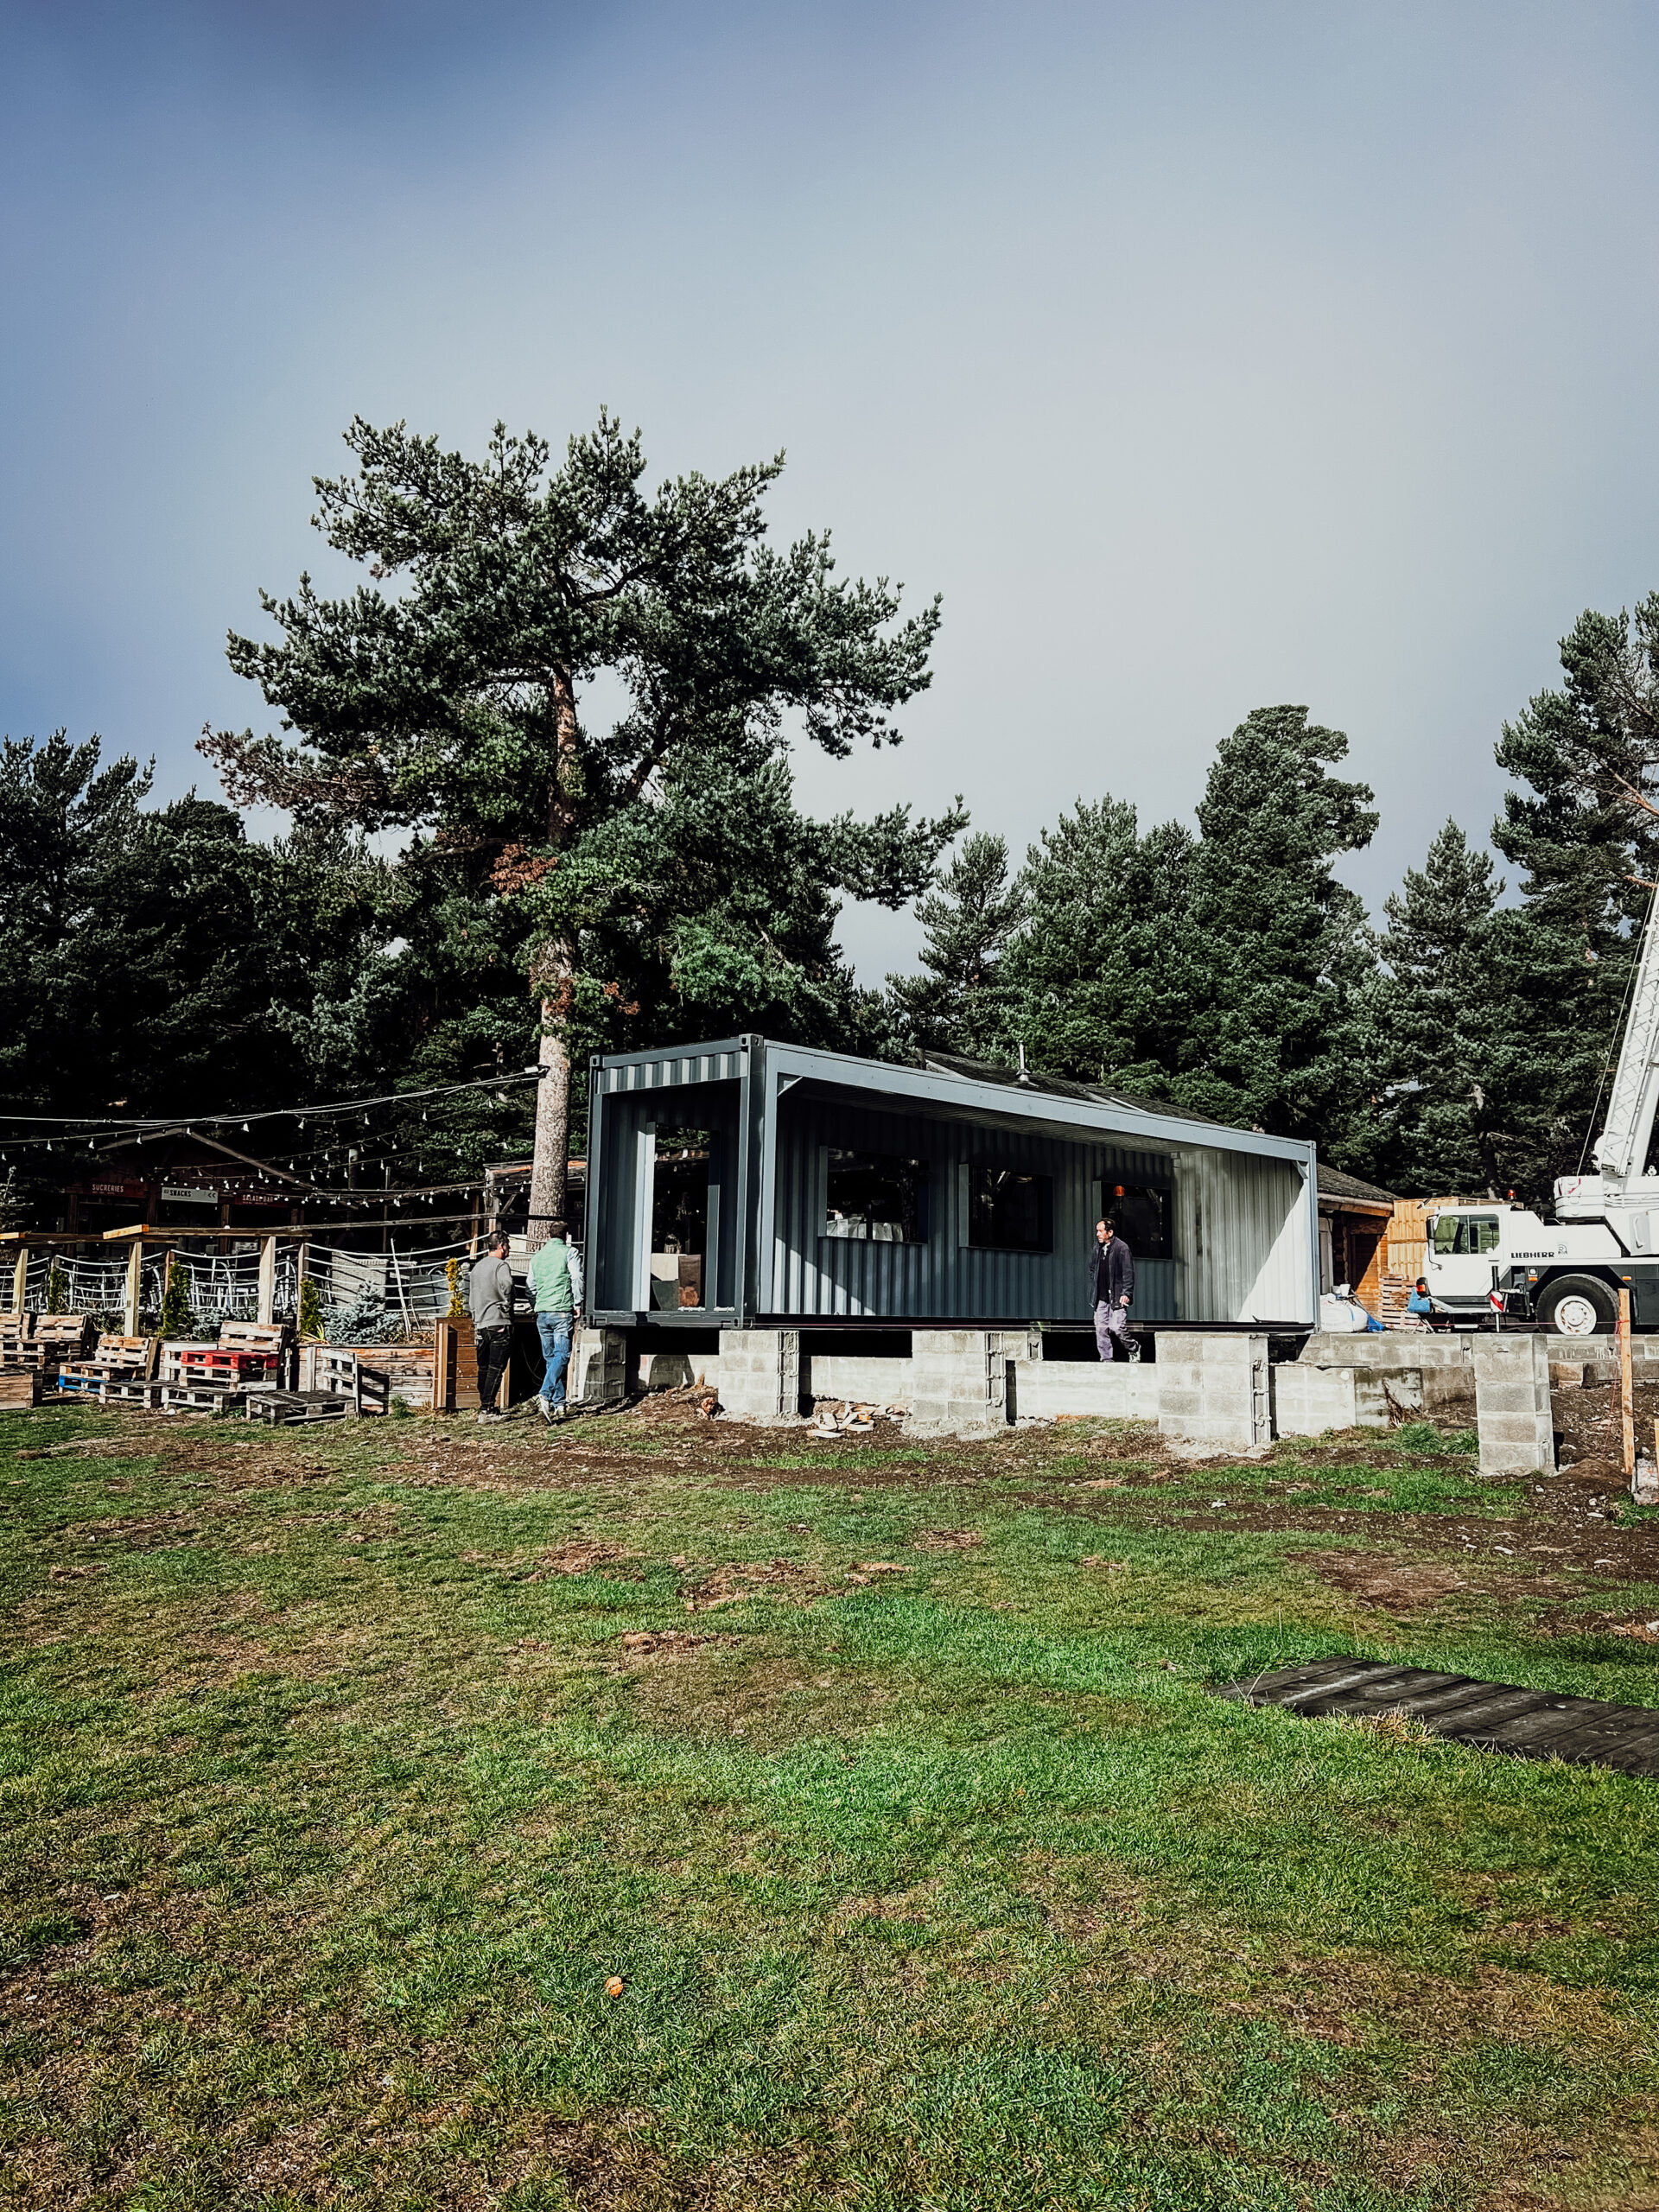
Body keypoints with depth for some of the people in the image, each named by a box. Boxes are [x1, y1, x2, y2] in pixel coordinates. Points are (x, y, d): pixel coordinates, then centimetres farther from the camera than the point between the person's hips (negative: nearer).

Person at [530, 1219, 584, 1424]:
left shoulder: (537, 1257, 17)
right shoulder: (570, 1252, 2)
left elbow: (531, 1288, 18)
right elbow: (577, 1279, -7)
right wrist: (578, 1305, -2)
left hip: (542, 1313, 5)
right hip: (562, 1311, -5)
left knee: (550, 1358, 9)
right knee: (561, 1355, -9)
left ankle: (558, 1405, 7)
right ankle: (546, 1396, -28)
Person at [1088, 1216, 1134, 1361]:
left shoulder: (1122, 1248, -7)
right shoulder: (1097, 1249, 12)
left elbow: (1128, 1273, -9)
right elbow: (1092, 1270, 21)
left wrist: (1126, 1293, -16)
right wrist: (1092, 1292, 14)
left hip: (1117, 1297, -6)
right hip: (1100, 1298, 6)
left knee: (1117, 1328, -12)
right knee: (1101, 1329, 2)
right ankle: (1106, 1358, 11)